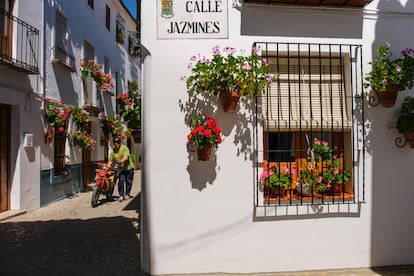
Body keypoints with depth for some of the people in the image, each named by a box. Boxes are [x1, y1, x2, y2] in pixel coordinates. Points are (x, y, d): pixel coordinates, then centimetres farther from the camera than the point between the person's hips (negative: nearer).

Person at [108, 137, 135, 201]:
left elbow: (126, 157, -22)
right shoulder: (113, 151, 6)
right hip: (120, 168, 2)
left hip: (128, 167, -2)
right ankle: (121, 195, -3)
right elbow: (110, 160, 6)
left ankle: (127, 194, 27)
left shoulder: (124, 147, -10)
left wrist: (119, 163, -33)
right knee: (121, 180, -15)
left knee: (128, 181, 7)